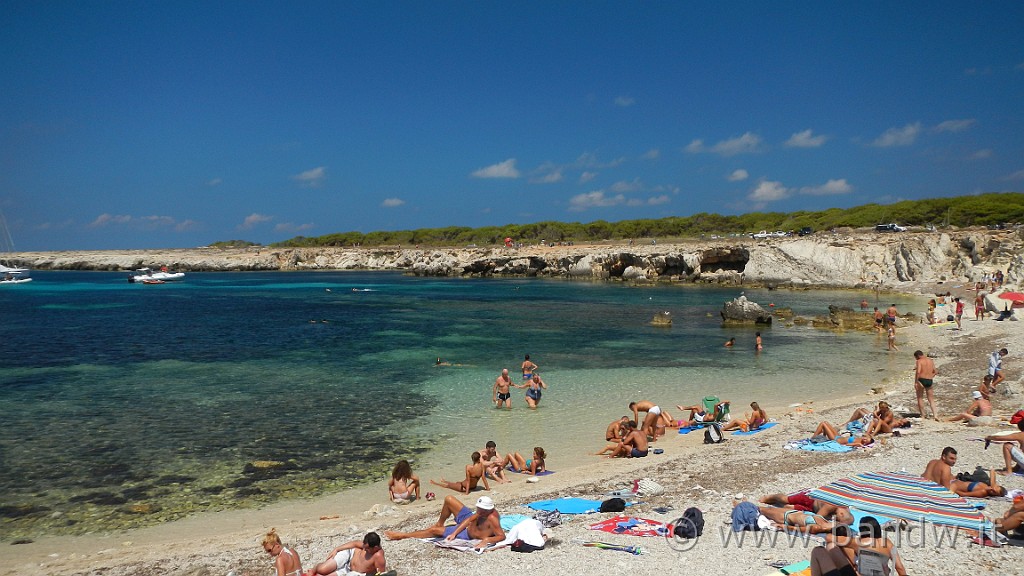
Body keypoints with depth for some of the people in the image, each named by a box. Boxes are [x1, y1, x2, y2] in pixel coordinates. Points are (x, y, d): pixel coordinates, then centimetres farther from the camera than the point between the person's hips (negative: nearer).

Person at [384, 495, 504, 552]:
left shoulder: (492, 519, -37)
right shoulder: (483, 511, -16)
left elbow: (502, 536, -42)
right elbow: (471, 518, -14)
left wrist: (486, 540, -58)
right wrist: (454, 533, -22)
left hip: (467, 534, -6)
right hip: (467, 520, 7)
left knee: (433, 531, -6)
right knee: (448, 499, -1)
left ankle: (402, 535, 14)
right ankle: (439, 523, 27)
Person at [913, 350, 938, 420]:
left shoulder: (919, 361, -7)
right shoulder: (931, 361, 13)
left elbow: (918, 372, -20)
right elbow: (935, 372, 15)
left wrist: (916, 382, -17)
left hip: (921, 380, -5)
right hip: (930, 381, 5)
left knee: (920, 398, 7)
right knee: (931, 399, 13)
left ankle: (922, 416, 6)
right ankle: (935, 415, -2)